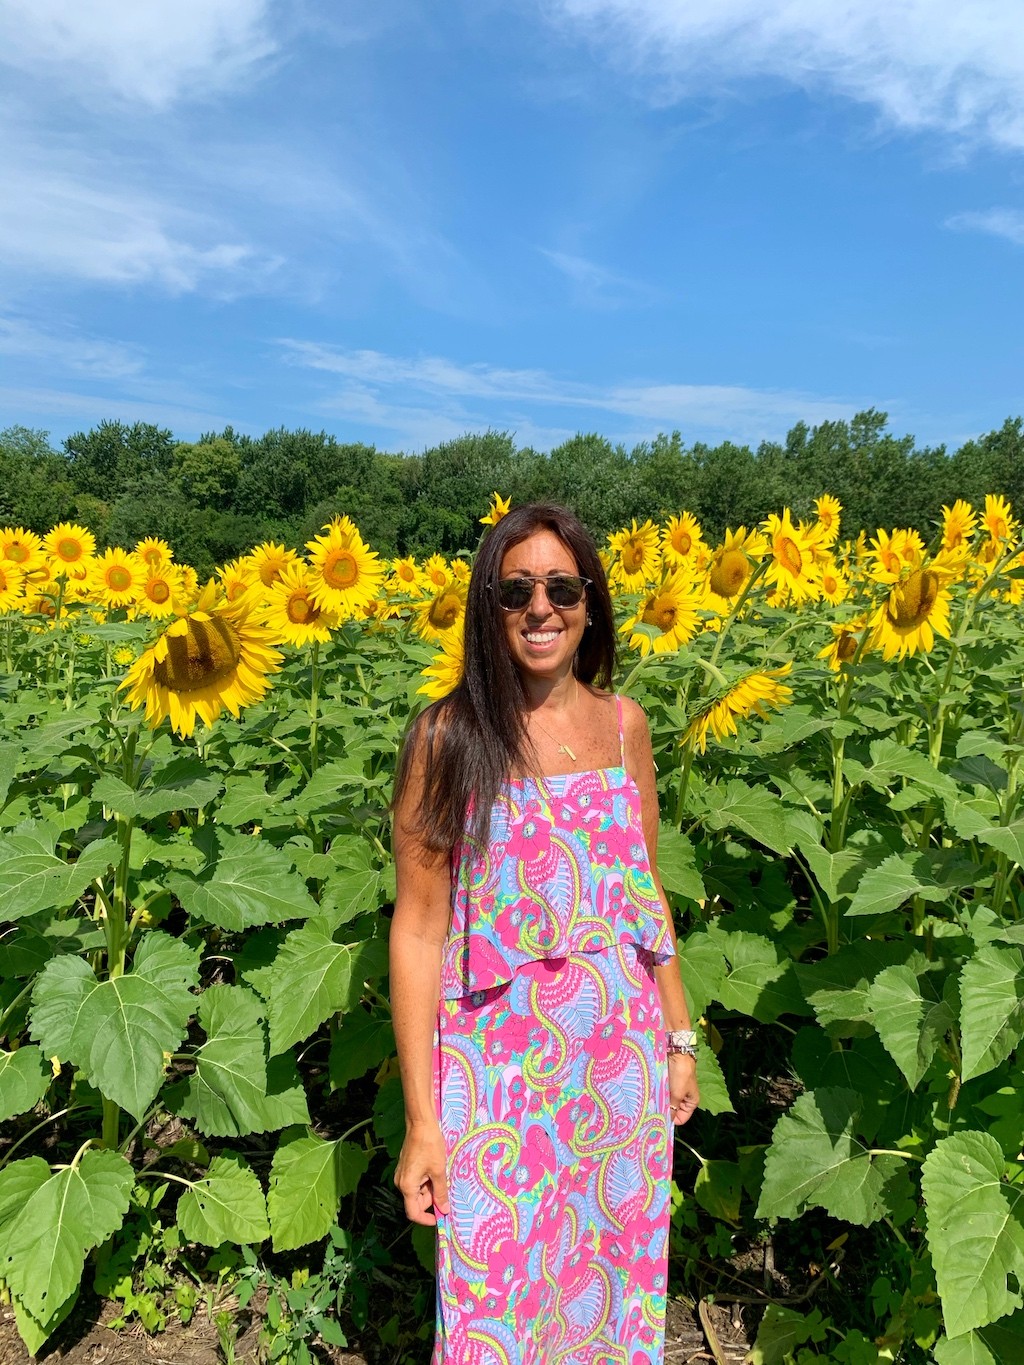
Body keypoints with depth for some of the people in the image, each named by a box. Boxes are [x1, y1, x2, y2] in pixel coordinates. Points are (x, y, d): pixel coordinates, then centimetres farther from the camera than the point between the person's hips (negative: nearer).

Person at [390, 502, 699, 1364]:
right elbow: (419, 927, -10)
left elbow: (647, 893, 8)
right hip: (500, 1059, -3)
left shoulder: (623, 723, 0)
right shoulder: (449, 734, -11)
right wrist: (421, 1120, -10)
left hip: (622, 1051, 4)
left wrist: (680, 1038, 10)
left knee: (619, 1275, 20)